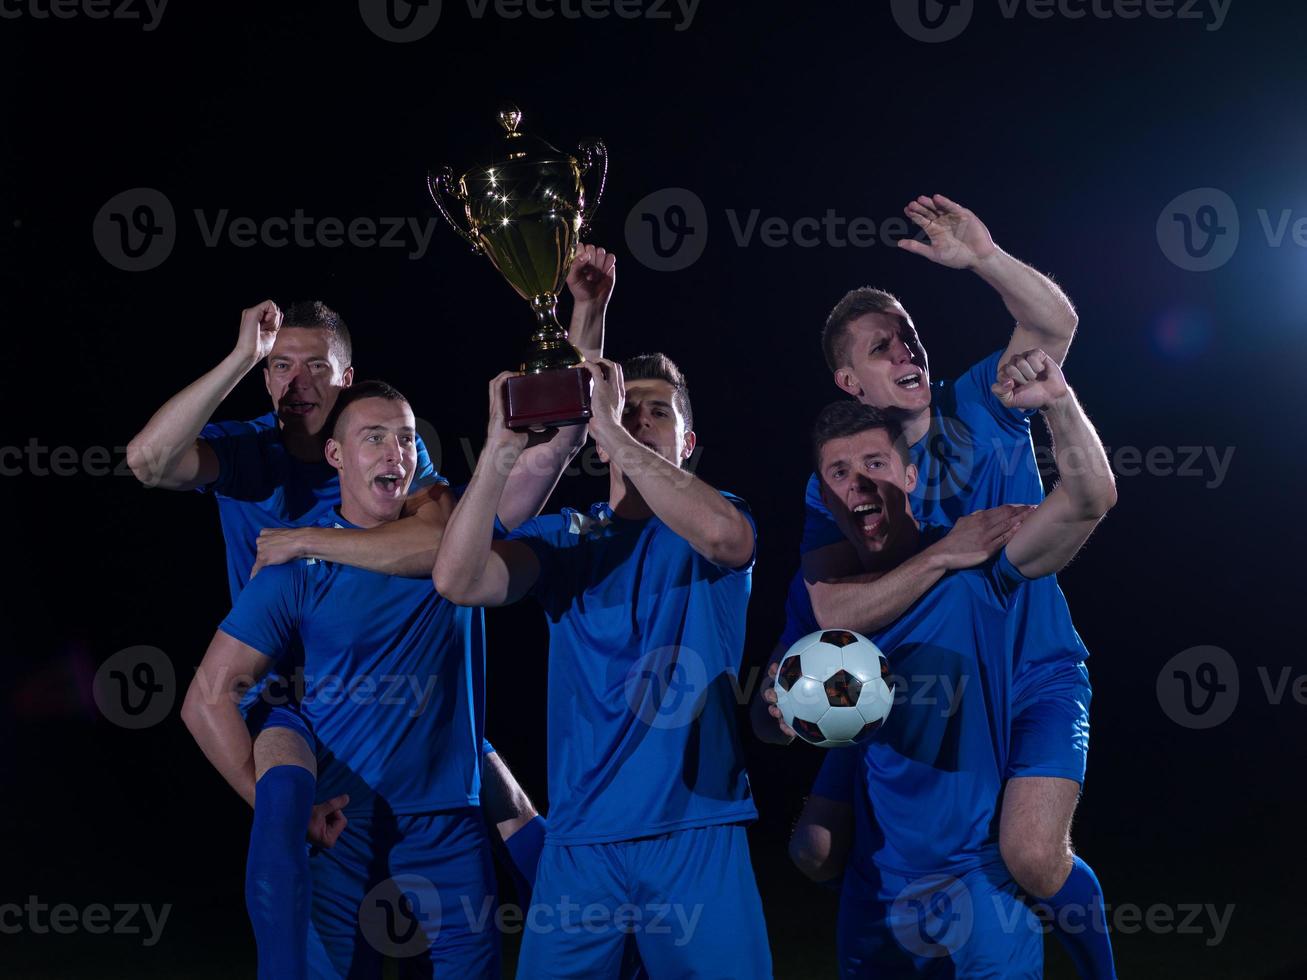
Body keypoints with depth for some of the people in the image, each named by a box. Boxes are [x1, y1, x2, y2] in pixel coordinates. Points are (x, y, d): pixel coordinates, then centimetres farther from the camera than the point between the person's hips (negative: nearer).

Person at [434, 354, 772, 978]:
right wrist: (499, 450, -17)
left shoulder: (722, 517, 5)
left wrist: (614, 431, -22)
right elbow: (456, 581, -8)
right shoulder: (561, 537, 10)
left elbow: (718, 531, -21)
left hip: (698, 831, -2)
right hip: (581, 835, 2)